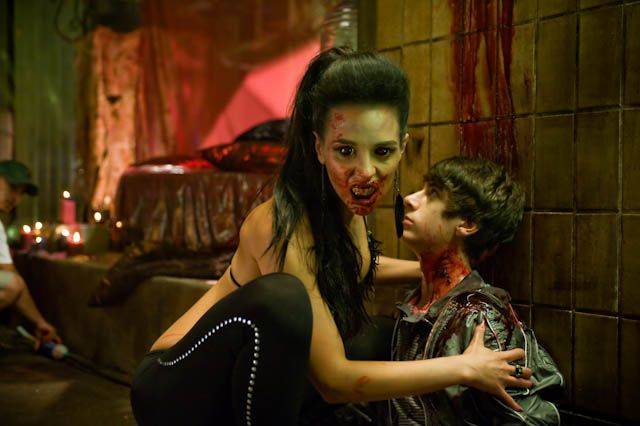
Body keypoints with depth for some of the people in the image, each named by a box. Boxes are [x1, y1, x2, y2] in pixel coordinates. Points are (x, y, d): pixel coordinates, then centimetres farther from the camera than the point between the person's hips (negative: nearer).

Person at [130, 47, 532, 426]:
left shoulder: (346, 201, -7)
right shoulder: (280, 227, -30)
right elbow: (333, 381, -27)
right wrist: (464, 368, -21)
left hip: (251, 382, 8)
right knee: (280, 299, -34)